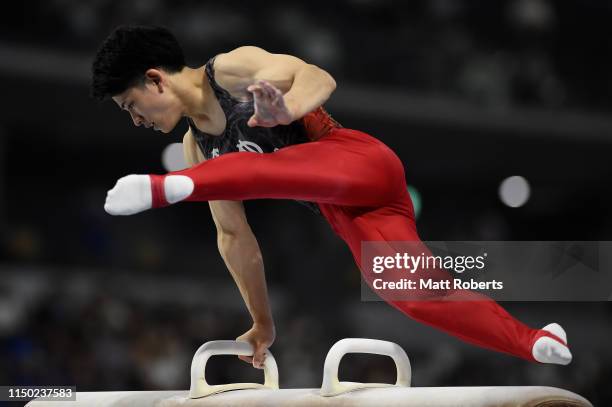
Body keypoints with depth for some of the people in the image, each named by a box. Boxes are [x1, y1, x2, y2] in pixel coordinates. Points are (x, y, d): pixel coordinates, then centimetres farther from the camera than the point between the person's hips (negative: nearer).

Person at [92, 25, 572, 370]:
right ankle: (534, 343, -14)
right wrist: (262, 324, 19)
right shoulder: (197, 148, 19)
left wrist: (285, 109, -37)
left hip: (361, 162, -8)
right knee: (416, 293, -11)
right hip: (342, 212, 9)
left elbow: (320, 78, -15)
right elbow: (233, 235, 21)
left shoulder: (232, 69, -3)